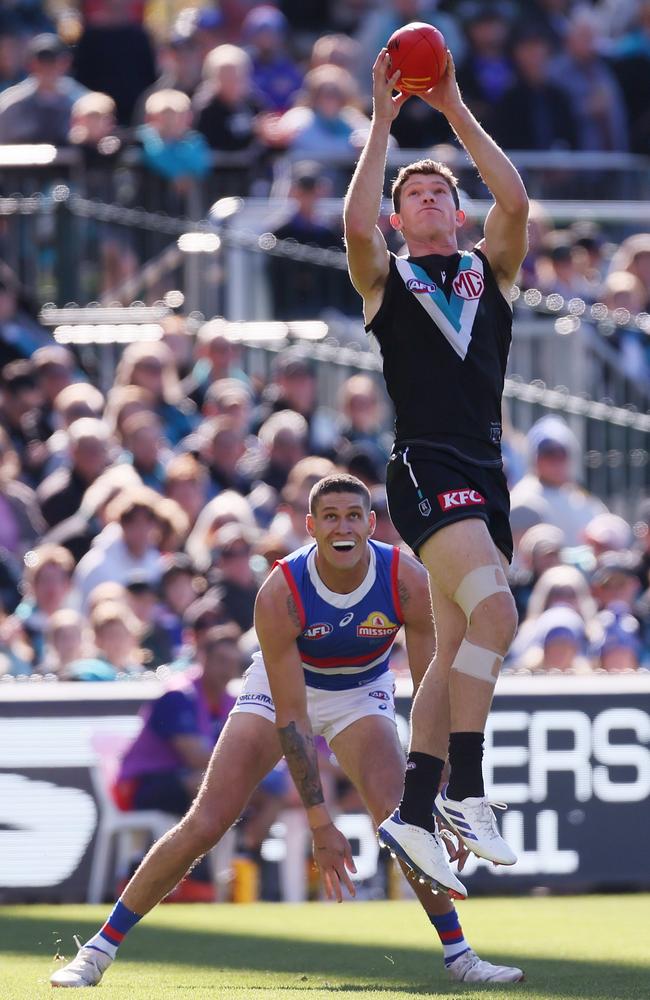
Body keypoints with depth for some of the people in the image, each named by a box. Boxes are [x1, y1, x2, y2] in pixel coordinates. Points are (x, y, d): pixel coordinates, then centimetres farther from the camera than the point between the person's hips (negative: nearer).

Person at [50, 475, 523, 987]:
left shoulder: (409, 581, -27)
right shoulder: (279, 594, -32)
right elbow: (291, 716, -29)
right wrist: (320, 823, -30)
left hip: (362, 692, 1)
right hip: (281, 688, -1)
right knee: (204, 825, -10)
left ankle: (458, 954, -10)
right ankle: (99, 950, 0)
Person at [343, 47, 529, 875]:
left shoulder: (490, 272, 16)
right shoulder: (385, 279, 7)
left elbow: (514, 203, -2)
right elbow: (355, 226, -14)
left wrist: (456, 112, -2)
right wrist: (382, 123, -10)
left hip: (485, 470, 6)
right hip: (425, 465, -6)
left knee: (456, 647, 6)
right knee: (493, 612, -24)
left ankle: (414, 813, 10)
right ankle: (464, 791, -22)